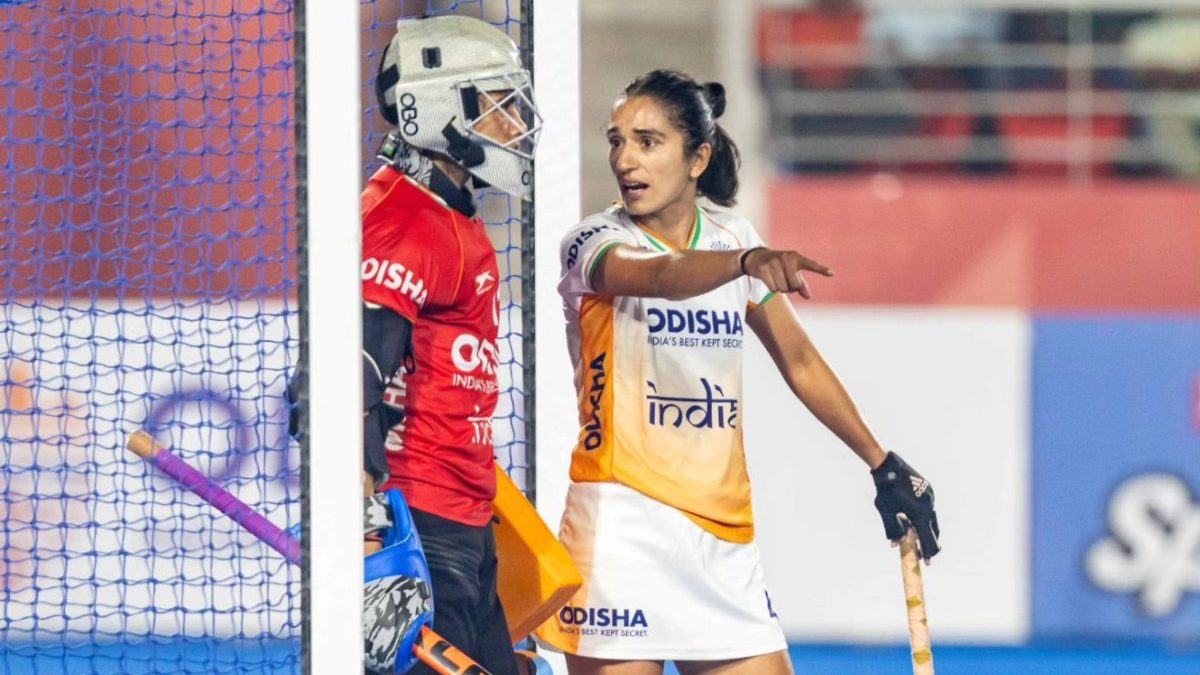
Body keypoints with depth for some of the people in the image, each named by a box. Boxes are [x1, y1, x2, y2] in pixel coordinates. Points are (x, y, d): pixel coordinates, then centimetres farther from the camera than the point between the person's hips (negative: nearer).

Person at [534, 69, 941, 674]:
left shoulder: (733, 239, 10)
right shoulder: (592, 243, -6)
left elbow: (799, 360, 19)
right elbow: (662, 277, -29)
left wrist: (883, 465, 19)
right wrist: (745, 261, -49)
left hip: (723, 533, 5)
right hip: (625, 524, -5)